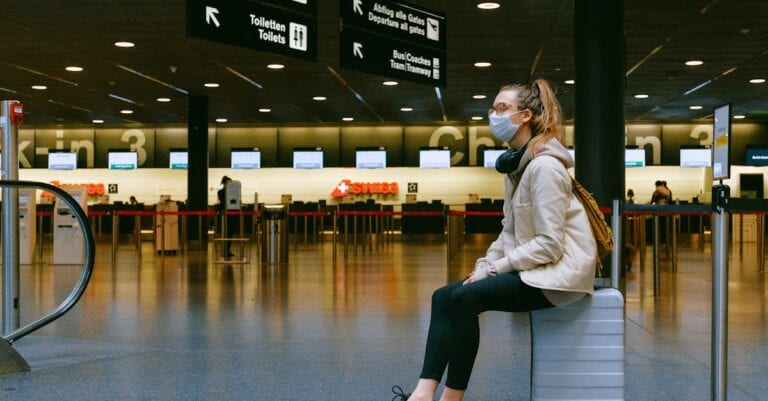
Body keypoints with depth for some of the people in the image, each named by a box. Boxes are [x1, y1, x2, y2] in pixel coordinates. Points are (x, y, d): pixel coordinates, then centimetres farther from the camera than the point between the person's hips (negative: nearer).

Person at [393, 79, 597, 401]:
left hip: (560, 269, -10)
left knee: (465, 298, -25)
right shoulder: (516, 164, 13)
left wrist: (494, 269, -17)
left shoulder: (544, 167, -18)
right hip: (530, 266, 10)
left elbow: (550, 244, -22)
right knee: (444, 297, -4)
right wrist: (484, 266, 0)